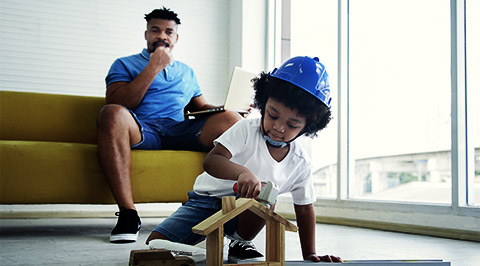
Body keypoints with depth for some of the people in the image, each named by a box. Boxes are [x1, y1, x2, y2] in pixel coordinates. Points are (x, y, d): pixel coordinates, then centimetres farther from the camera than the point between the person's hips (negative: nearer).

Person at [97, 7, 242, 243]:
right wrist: (154, 67, -2)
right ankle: (127, 214, -36)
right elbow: (118, 104, -1)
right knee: (112, 114, -38)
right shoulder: (125, 64, 18)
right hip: (141, 130, -3)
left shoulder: (186, 71, 31)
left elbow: (200, 107, 27)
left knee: (231, 120, -21)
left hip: (180, 131, 3)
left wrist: (230, 107, 6)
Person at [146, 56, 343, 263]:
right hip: (207, 202, -2)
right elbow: (211, 161, -32)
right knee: (155, 243, -18)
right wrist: (243, 173, -52)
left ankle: (240, 242, -6)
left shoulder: (300, 164, -8)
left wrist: (310, 255, -3)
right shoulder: (247, 129, -18)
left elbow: (304, 209, 4)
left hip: (242, 214, 2)